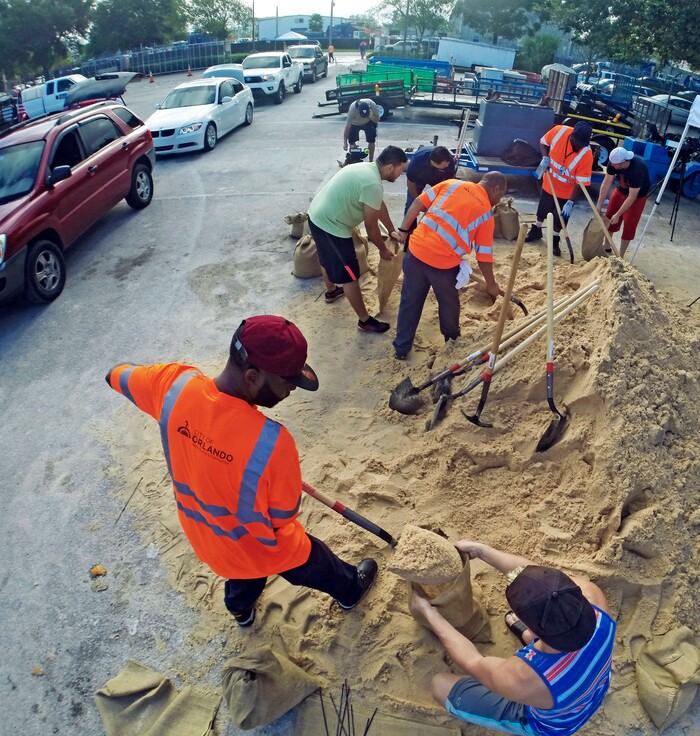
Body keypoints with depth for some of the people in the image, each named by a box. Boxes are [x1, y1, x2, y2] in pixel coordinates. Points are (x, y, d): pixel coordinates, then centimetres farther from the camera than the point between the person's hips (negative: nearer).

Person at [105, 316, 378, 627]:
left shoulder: (174, 385, -29)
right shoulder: (271, 443, -43)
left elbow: (116, 374, -7)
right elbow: (284, 515, -24)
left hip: (204, 537, 5)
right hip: (265, 550, -4)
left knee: (243, 571, 40)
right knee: (317, 566, 30)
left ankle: (241, 610, 72)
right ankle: (349, 591, 63)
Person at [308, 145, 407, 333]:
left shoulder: (367, 168, 8)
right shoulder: (373, 184, -22)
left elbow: (380, 205, 19)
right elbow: (371, 227, -14)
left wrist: (393, 231, 25)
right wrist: (383, 249, 1)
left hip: (317, 216, 10)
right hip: (331, 225, -10)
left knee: (328, 259, 32)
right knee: (350, 276, 1)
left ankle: (331, 291, 58)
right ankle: (365, 320, 13)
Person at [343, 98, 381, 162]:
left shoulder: (372, 105, -35)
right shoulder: (352, 108, -39)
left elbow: (377, 120, -22)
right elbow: (347, 126, -35)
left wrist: (372, 117, -46)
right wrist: (345, 142, -38)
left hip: (368, 122, 1)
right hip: (355, 123, -1)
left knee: (371, 140, -9)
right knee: (351, 140, -5)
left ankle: (371, 161, 5)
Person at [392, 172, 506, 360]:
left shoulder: (452, 184, 11)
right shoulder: (486, 212, 3)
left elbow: (419, 202, 4)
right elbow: (484, 257, 4)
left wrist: (403, 229, 12)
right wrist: (491, 285, 16)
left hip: (416, 249, 3)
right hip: (444, 262, -3)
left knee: (410, 301, 17)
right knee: (448, 302, 24)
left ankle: (401, 348, 27)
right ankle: (452, 338, 48)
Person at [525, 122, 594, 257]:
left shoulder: (586, 155, -32)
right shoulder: (559, 131, -26)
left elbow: (581, 183, -26)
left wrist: (570, 202, -31)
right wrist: (545, 157, -20)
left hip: (567, 191, -2)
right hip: (549, 184, 3)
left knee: (560, 218, 10)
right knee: (542, 210, 21)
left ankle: (554, 241, 32)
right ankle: (536, 231, 46)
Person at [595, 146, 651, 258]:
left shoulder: (637, 169, -40)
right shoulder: (614, 161, -27)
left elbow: (632, 196, -35)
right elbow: (606, 183, -18)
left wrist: (618, 215, -32)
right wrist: (599, 205, -19)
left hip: (638, 195, -5)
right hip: (621, 189, 6)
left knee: (629, 225, -5)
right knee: (609, 217, 10)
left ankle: (620, 256, 7)